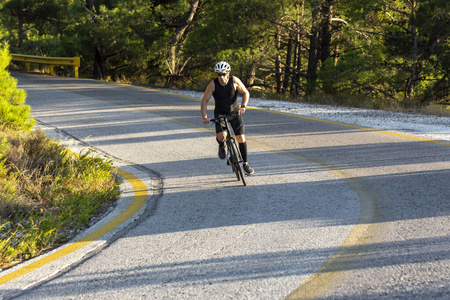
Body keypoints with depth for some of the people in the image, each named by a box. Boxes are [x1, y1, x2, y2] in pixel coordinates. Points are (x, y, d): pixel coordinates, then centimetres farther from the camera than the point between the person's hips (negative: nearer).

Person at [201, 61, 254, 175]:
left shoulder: (234, 80, -18)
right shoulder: (213, 84, -20)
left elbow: (245, 93, -6)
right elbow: (204, 101, -15)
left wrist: (243, 106, -22)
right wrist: (204, 116, -27)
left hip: (234, 112, 1)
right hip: (220, 113, -1)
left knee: (241, 138, -5)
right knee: (221, 136, -25)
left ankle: (245, 164, 13)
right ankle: (222, 145, 13)